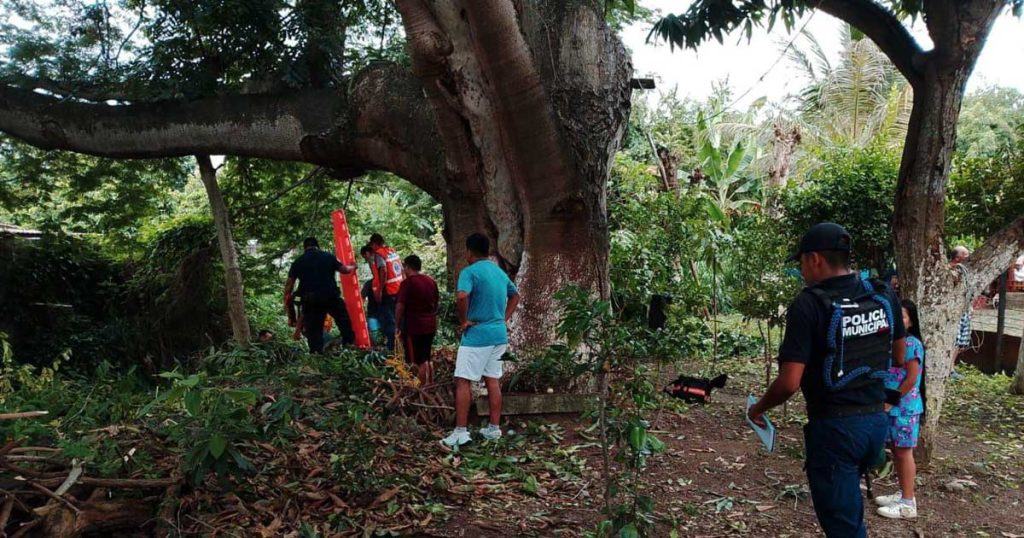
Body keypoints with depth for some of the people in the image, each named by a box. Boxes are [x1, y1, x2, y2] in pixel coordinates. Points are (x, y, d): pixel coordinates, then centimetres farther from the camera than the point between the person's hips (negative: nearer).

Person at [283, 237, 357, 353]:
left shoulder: (298, 262, 10)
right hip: (331, 296, 0)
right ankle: (349, 343, 17)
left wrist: (286, 302, 14)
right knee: (344, 321, 18)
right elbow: (344, 270, 19)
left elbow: (289, 284, 7)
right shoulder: (328, 256, 10)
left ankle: (316, 352, -1)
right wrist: (352, 267, 41)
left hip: (310, 300, 0)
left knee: (313, 328, 6)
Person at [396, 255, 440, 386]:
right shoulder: (431, 281, 8)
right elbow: (437, 302, 17)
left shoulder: (407, 283, -13)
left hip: (414, 327, -7)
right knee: (427, 357, 18)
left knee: (419, 361, 0)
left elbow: (400, 306, -16)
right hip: (430, 326, 7)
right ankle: (430, 384, 24)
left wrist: (397, 325, -8)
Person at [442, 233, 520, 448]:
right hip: (499, 334, 7)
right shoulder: (500, 272, 12)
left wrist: (464, 321, -16)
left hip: (477, 335, -7)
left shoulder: (469, 272, -12)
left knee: (463, 382, -1)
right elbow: (515, 296, 25)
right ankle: (494, 428, 18)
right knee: (493, 380, 13)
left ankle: (461, 432, -1)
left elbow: (461, 296, -30)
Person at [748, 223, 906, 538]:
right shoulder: (883, 297, 1)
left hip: (834, 427, -7)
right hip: (877, 420, 7)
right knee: (848, 501, 29)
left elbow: (790, 382, -22)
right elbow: (899, 356, 16)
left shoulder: (809, 304, -18)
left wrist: (758, 408, -5)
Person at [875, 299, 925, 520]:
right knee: (895, 451, 15)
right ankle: (903, 494, 26)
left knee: (904, 452, -2)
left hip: (905, 407, -8)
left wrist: (889, 402, -15)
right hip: (891, 406, 8)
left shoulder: (912, 344, -15)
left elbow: (911, 379, -17)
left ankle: (908, 504, 5)